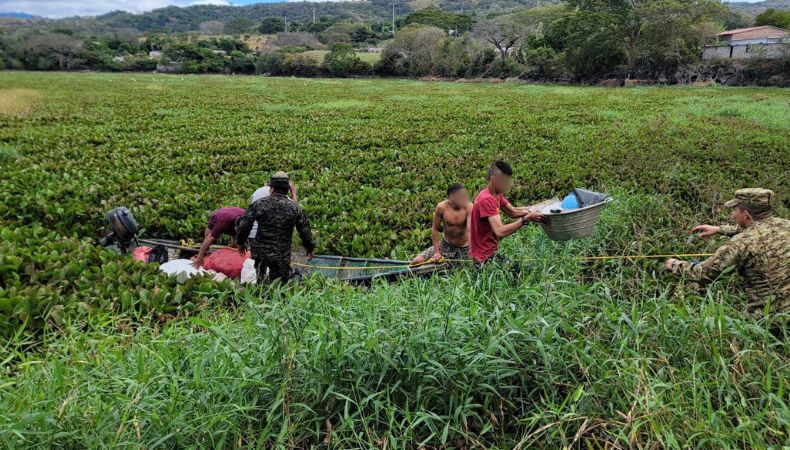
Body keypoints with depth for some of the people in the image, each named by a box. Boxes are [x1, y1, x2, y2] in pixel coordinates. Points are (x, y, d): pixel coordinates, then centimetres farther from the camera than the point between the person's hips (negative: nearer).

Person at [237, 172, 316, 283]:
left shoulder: (259, 203, -3)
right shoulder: (295, 208, -3)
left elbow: (244, 225, -1)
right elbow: (305, 231, 2)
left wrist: (241, 242, 16)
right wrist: (310, 248, 17)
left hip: (260, 252, 1)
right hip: (282, 256, 0)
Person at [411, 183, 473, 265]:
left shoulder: (468, 207, -22)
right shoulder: (441, 207, -18)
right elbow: (435, 229, -7)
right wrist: (436, 252, -9)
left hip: (463, 249, -1)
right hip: (445, 245, 1)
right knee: (416, 262, -7)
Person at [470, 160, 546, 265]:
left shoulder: (496, 195, 5)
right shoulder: (486, 199, -24)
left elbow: (513, 212, 10)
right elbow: (500, 232, -32)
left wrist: (533, 210, -5)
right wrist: (526, 218, -31)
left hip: (491, 251, 9)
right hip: (485, 256, -9)